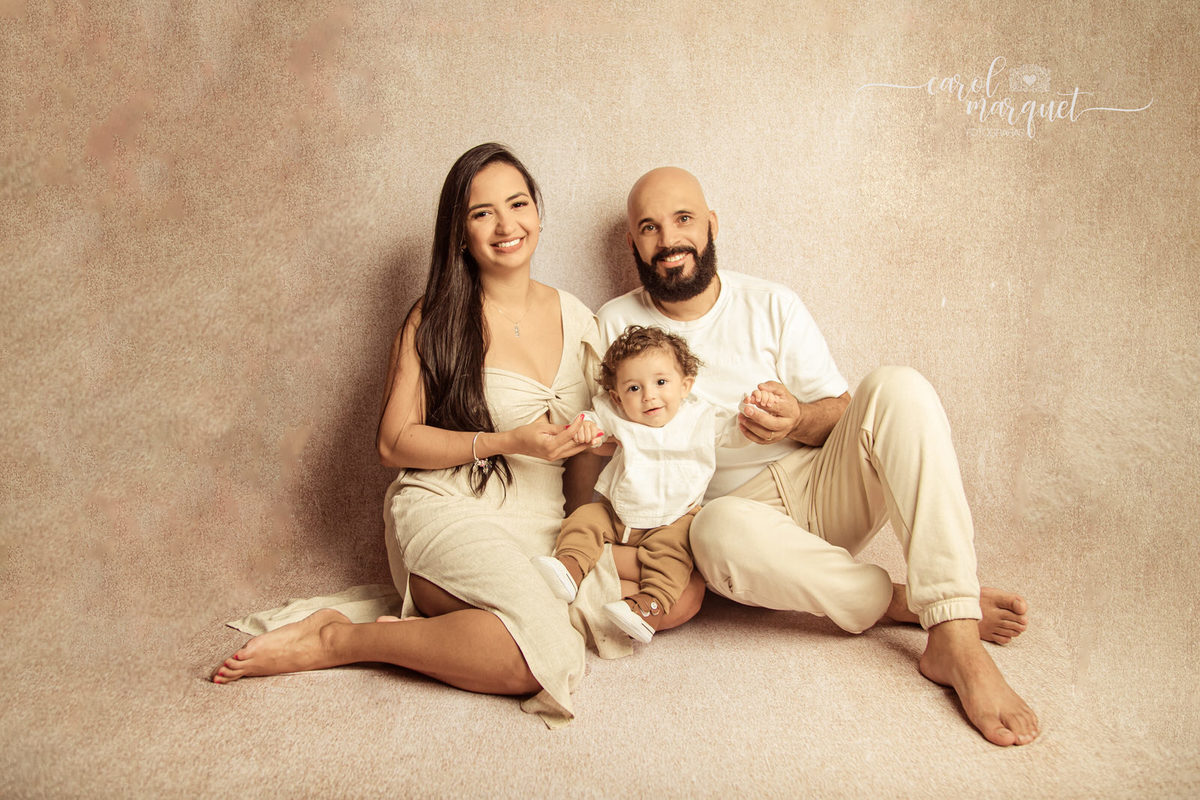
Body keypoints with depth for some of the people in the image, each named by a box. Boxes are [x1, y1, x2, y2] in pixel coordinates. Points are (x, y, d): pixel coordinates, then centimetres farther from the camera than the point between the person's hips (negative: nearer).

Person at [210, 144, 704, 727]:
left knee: (684, 589, -14)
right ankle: (335, 640, -12)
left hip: (546, 527, 7)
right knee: (542, 657, -32)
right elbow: (394, 443, -5)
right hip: (450, 514, -7)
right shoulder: (437, 320, -3)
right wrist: (509, 443, -15)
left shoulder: (575, 317, 11)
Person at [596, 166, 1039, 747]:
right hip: (739, 508, -2)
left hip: (821, 489, 2)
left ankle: (954, 641, -33)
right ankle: (904, 603, -18)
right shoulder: (617, 324, 5)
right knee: (720, 530, -39)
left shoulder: (771, 305, 7)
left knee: (896, 387, -25)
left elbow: (841, 414, 7)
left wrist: (798, 421, -17)